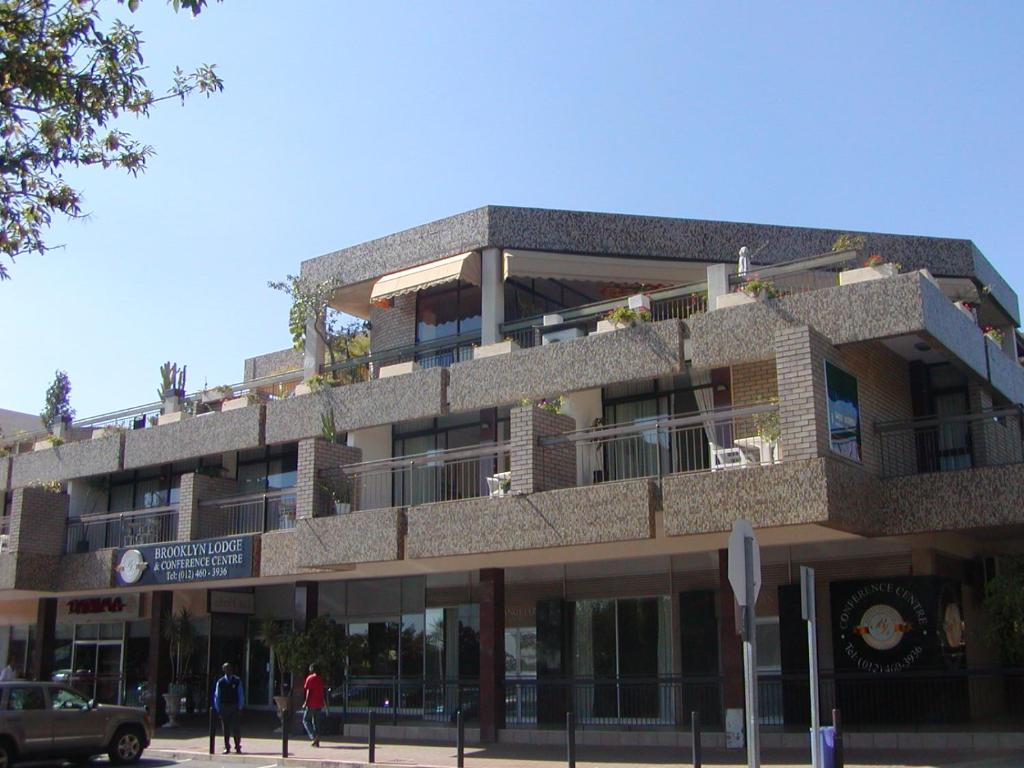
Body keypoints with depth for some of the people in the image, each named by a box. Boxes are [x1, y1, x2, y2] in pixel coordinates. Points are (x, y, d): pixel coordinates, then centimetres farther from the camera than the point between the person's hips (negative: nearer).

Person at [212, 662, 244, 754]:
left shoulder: (237, 681, 1)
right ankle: (227, 747, 16)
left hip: (235, 708, -1)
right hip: (224, 708, 1)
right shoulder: (220, 682, 3)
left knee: (236, 728, -4)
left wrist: (239, 708, -4)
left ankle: (238, 747, 5)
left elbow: (240, 695, 2)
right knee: (226, 728, 7)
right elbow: (216, 696, 6)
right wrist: (218, 709, 1)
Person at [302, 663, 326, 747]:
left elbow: (308, 691, -13)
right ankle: (317, 741, 7)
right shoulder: (321, 679, 11)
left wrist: (306, 702, -9)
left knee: (306, 720, 4)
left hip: (311, 704, -6)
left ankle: (314, 737, -13)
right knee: (317, 723, 11)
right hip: (319, 704, 6)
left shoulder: (310, 678, -8)